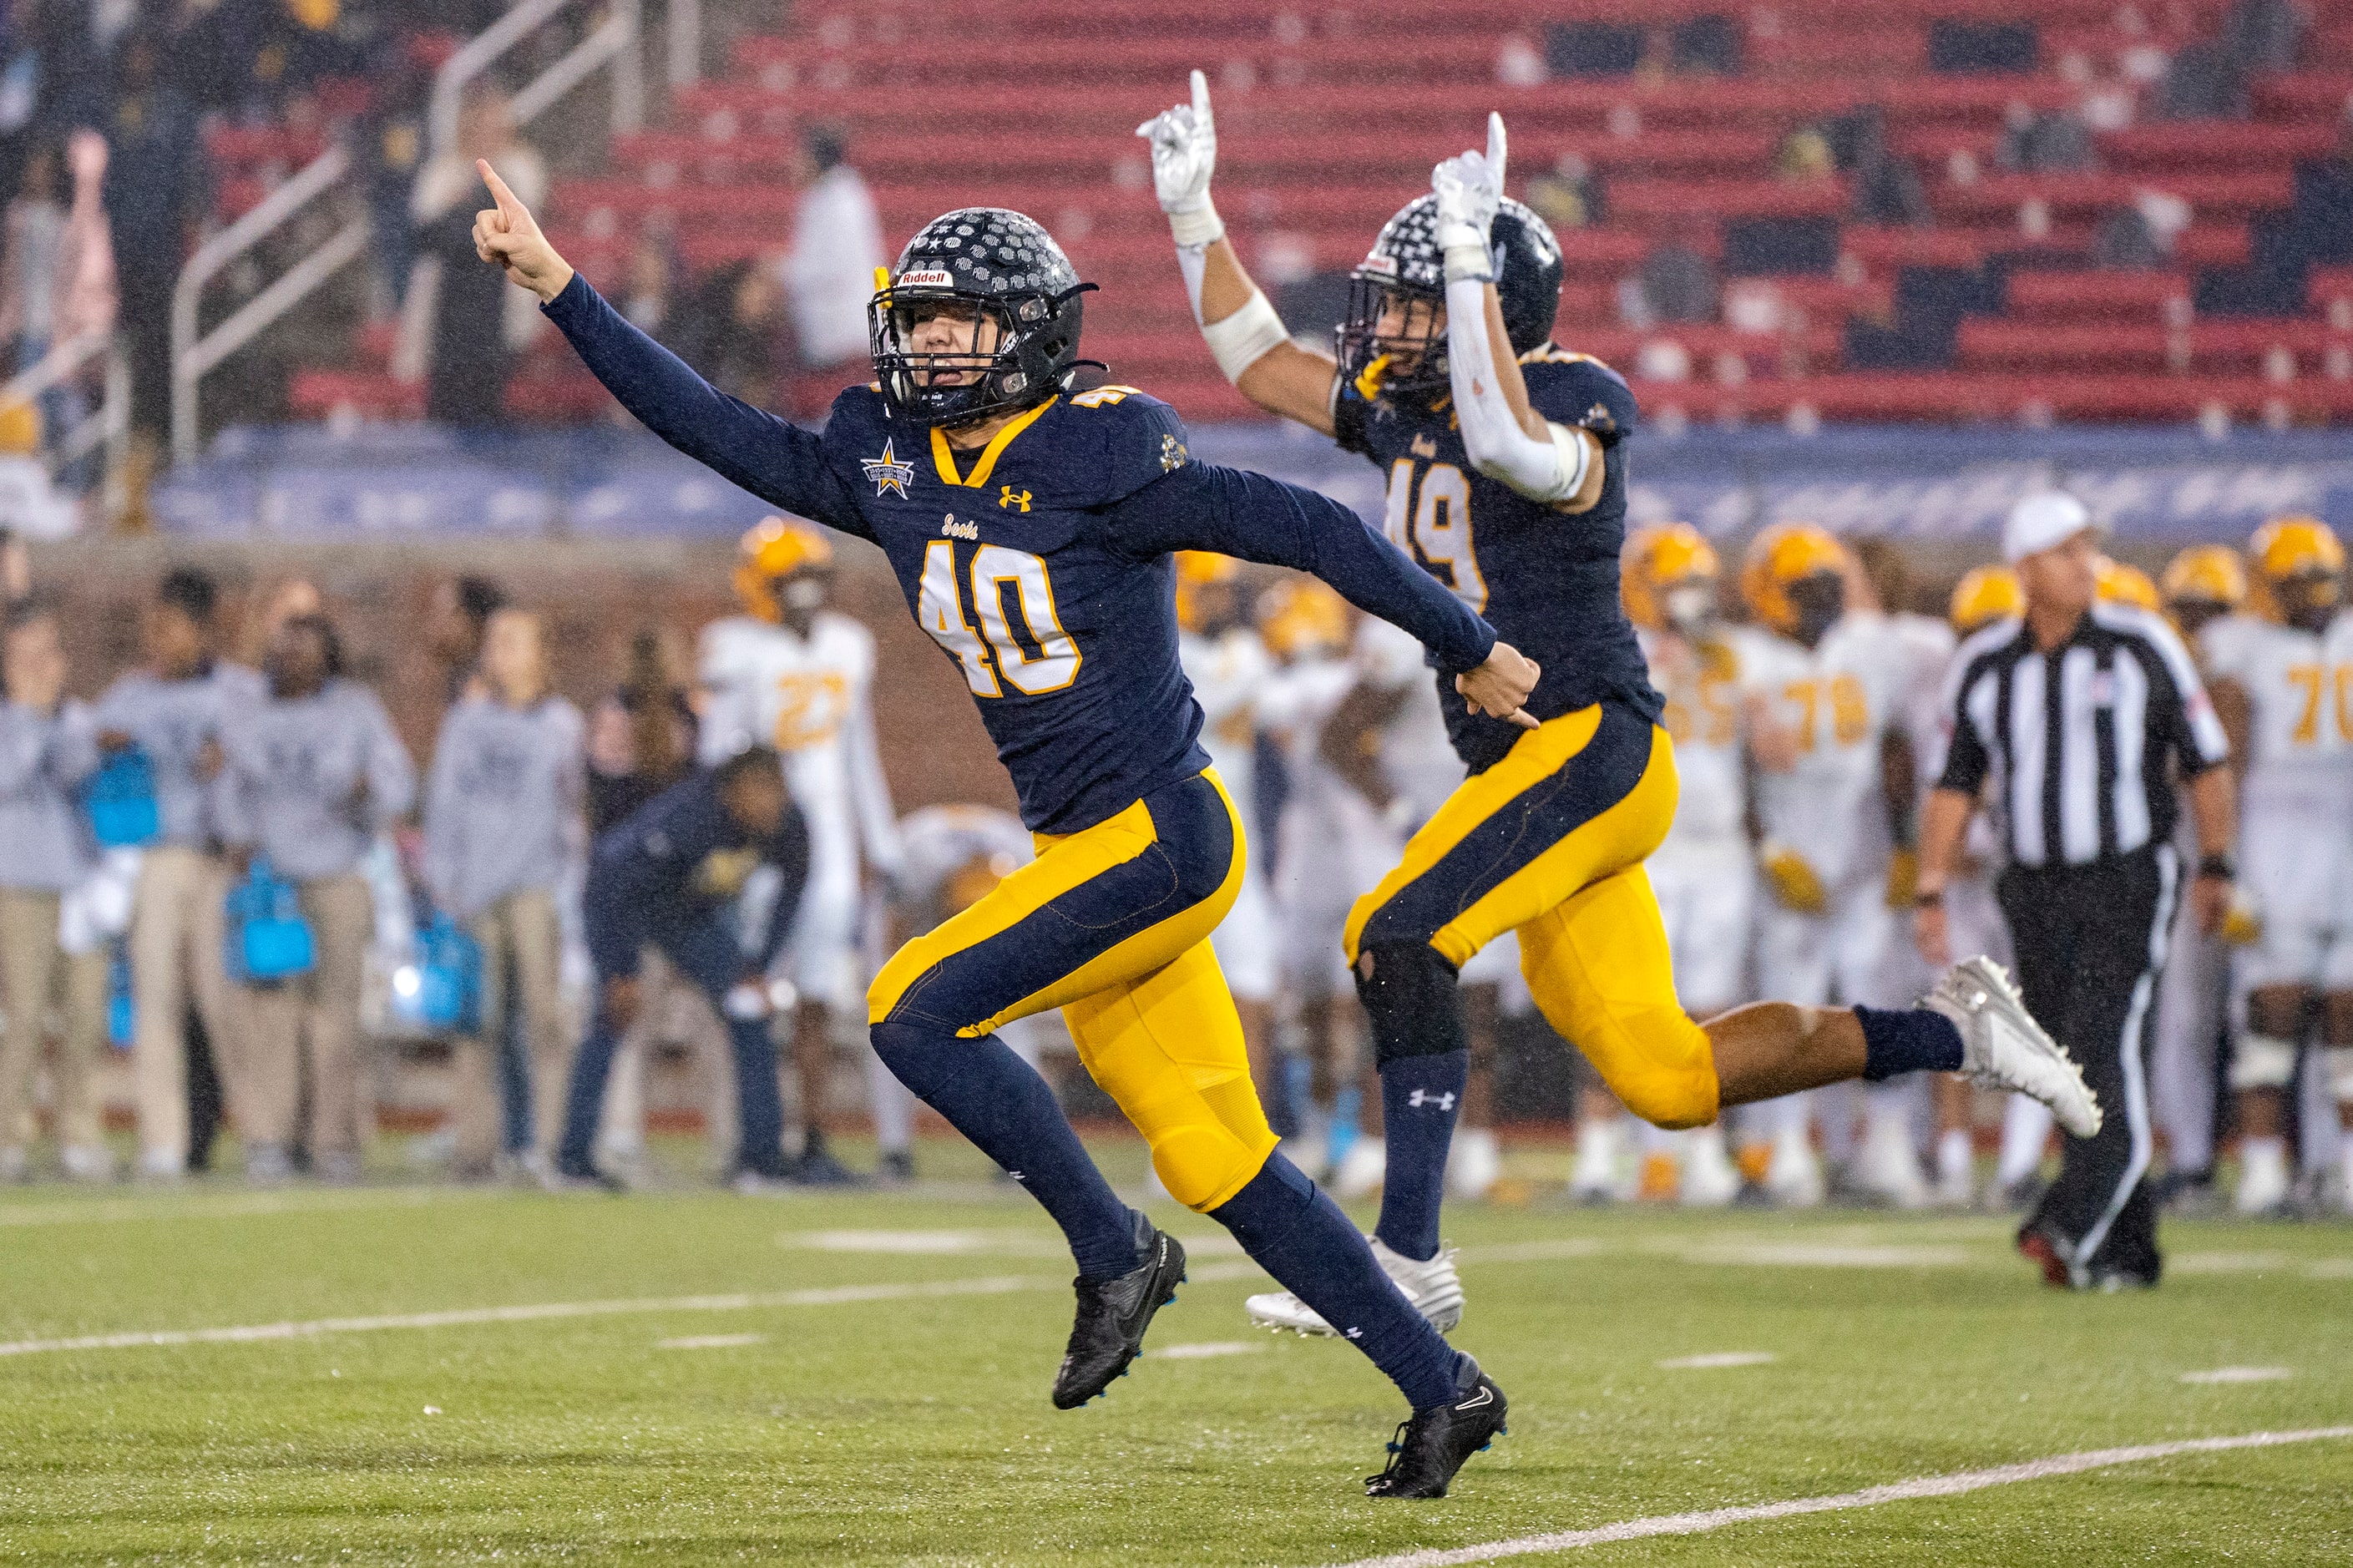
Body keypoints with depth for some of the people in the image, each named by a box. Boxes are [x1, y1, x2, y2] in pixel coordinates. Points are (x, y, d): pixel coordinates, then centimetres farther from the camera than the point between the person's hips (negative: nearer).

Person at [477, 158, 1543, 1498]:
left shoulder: (1104, 459, -13)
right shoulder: (892, 467, 7)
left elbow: (1308, 531, -9)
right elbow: (717, 429, 11)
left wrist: (1469, 649, -2)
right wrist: (561, 289, 7)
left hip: (1161, 836, -7)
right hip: (1085, 850, 7)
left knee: (918, 1012, -14)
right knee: (1220, 1165, 6)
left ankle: (1116, 1253, -1)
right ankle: (1444, 1388, 12)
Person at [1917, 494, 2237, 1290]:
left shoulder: (2141, 647, -4)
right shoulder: (1984, 669, 4)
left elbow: (2204, 760, 3)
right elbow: (1955, 784, 10)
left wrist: (2215, 865, 1)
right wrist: (1931, 892, 5)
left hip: (2128, 882, -4)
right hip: (2036, 890, 4)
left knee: (2107, 1049, -19)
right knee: (2075, 1074, 5)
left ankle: (2072, 1227, -28)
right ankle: (2125, 1250, 14)